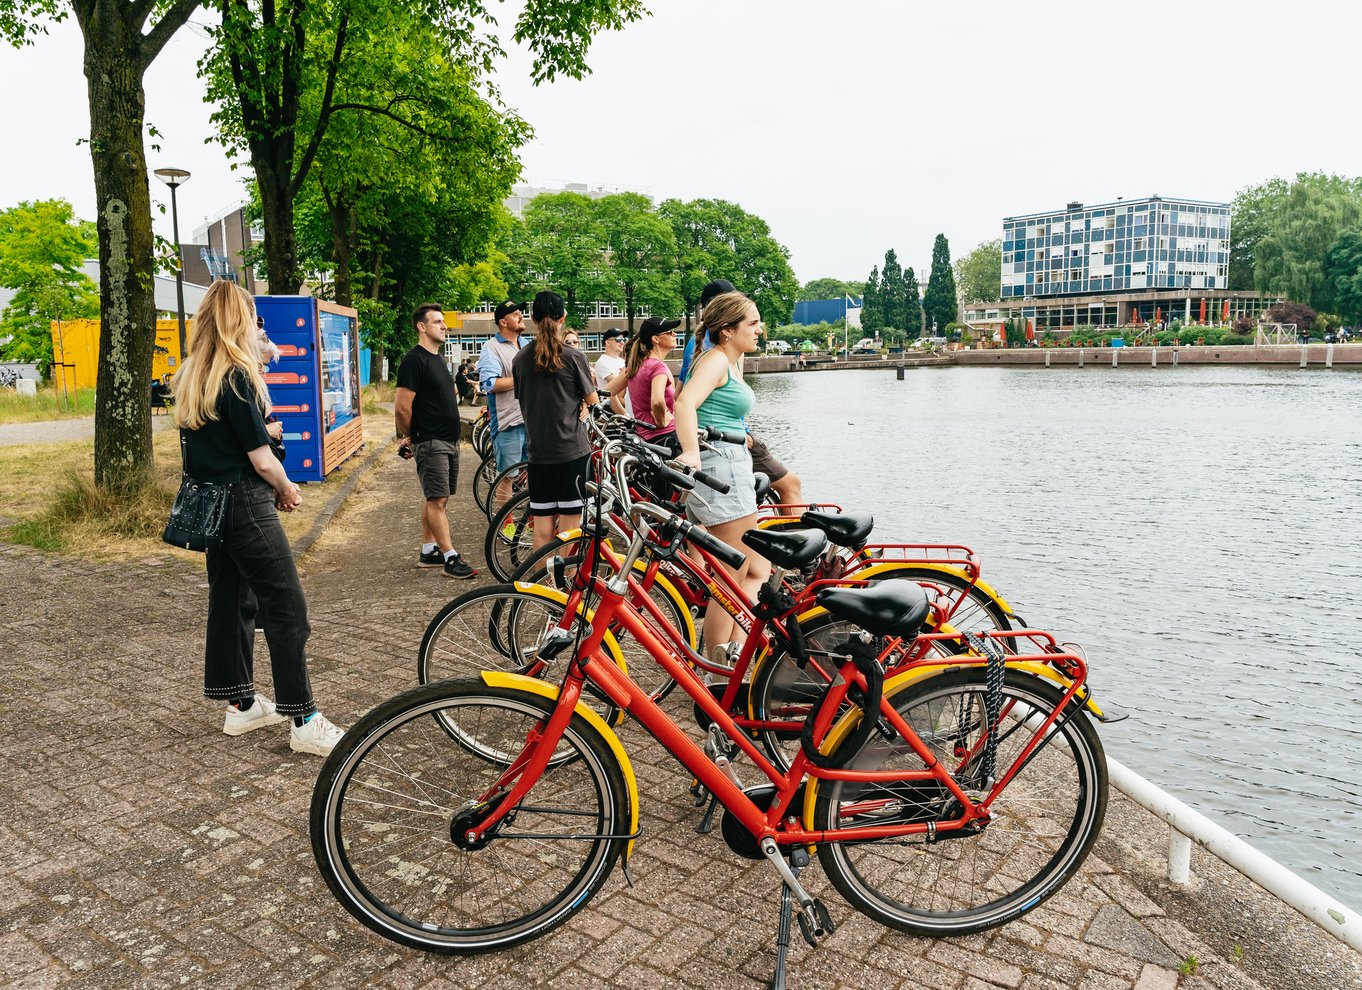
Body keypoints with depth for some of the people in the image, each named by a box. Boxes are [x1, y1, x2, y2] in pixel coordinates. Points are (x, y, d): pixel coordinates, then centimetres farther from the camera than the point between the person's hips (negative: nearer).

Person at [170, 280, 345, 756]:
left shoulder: (189, 378, 9)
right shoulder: (237, 378, -16)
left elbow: (209, 448, 13)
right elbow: (261, 459, -17)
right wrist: (287, 490, 1)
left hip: (210, 504, 9)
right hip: (245, 505, -9)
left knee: (231, 600, 15)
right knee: (288, 607, -4)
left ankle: (240, 705, 26)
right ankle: (303, 721, -1)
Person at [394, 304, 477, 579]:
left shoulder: (439, 358, 17)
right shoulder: (414, 360, -13)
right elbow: (402, 407, -16)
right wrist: (409, 437, -2)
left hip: (449, 440, 9)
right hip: (431, 443, -9)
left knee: (434, 499, 13)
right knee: (437, 500, -7)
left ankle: (427, 552, 20)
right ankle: (450, 558, -5)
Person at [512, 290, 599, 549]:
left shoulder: (520, 359, 3)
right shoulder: (573, 356, -8)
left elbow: (523, 400, 11)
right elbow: (593, 400, 0)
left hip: (538, 451, 4)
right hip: (573, 450, -3)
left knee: (542, 530, 8)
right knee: (569, 529, 2)